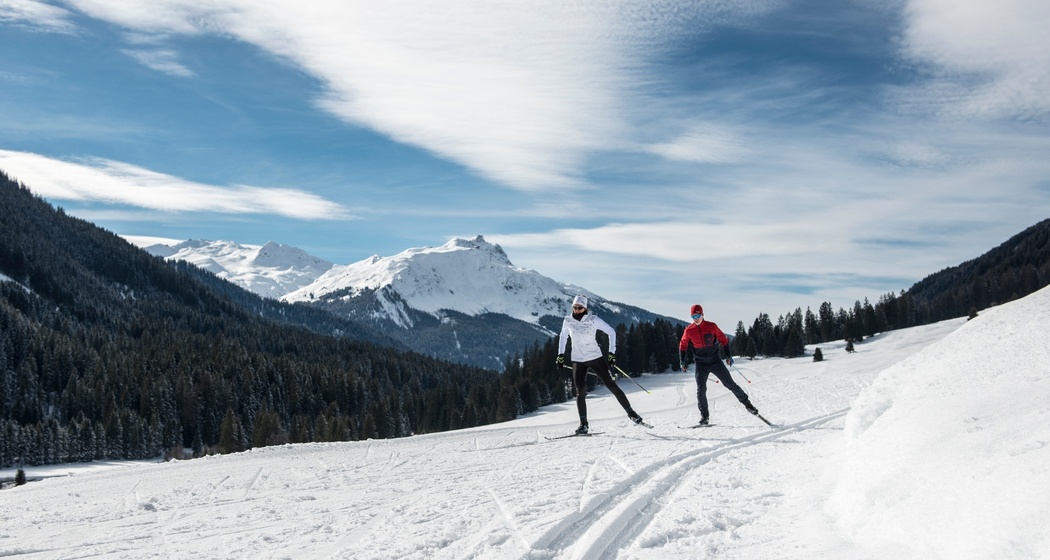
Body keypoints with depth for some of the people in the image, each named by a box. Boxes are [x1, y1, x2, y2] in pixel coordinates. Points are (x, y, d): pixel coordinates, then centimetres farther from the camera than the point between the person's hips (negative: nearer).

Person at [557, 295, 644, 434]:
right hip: (578, 361, 2)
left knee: (611, 385, -2)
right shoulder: (568, 321, -2)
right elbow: (563, 336, 16)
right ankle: (583, 424, 1)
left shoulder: (593, 320, -10)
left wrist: (611, 352, -6)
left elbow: (611, 332, -3)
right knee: (580, 392, -9)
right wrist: (561, 354, 11)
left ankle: (631, 412, 10)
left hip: (596, 357, -2)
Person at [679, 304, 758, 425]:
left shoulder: (711, 326, -7)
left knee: (730, 384, 2)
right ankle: (704, 416, 4)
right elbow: (683, 346, 8)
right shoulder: (689, 331, -5)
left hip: (716, 361, -1)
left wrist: (728, 355, 1)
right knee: (701, 390, -6)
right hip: (701, 364, 1)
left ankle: (746, 403, 18)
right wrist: (683, 362, 1)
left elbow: (723, 339, 4)